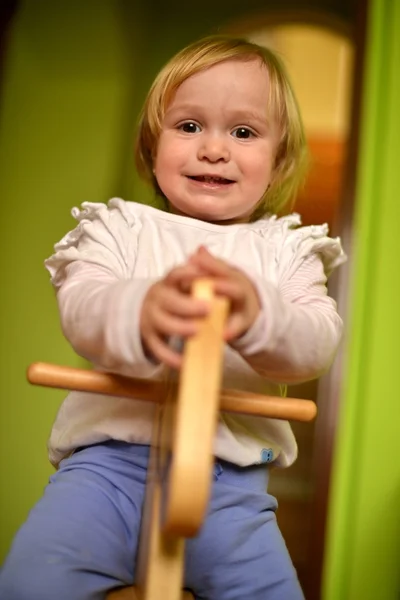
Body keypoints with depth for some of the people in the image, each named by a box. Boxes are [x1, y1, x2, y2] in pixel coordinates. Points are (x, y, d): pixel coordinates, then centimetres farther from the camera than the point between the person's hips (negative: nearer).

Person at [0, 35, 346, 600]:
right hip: (112, 454, -1)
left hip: (230, 474, 2)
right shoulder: (121, 228, 5)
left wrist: (259, 315, -34)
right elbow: (81, 307, -13)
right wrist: (140, 311, -38)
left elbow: (318, 343, -10)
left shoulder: (287, 248, 7)